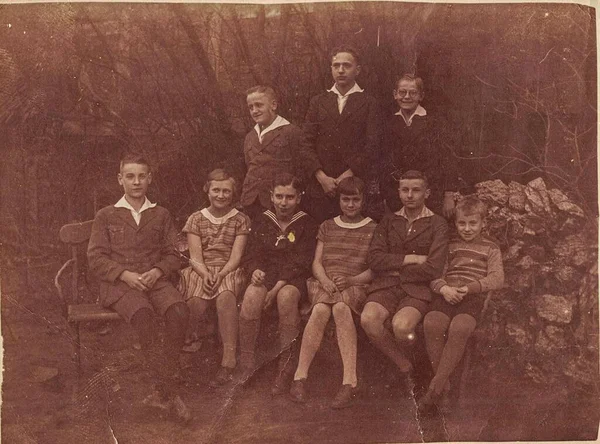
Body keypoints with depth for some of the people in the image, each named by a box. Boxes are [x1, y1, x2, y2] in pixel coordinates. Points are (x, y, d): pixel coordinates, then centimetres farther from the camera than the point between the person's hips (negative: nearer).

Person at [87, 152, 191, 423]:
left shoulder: (161, 215, 17)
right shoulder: (106, 216, 11)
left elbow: (172, 255, 15)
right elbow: (95, 258, 4)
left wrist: (157, 271, -8)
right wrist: (126, 275, -13)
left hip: (155, 279, 2)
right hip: (118, 284, -2)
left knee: (179, 312, -31)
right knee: (143, 314, -36)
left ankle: (162, 390, -21)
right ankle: (168, 392, -28)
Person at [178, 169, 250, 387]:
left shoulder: (241, 220, 11)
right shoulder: (196, 219, 14)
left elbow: (236, 256, 1)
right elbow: (195, 256, 3)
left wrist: (220, 275, -17)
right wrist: (206, 274, -17)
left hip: (229, 272, -1)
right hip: (201, 272, 1)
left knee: (225, 296, -36)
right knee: (196, 303, -33)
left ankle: (229, 360, -37)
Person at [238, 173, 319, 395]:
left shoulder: (306, 224, 3)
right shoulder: (261, 222, 13)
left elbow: (300, 262, -6)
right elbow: (252, 255, 9)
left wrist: (277, 288, -19)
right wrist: (255, 270, -16)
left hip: (293, 279, -2)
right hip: (265, 276, 2)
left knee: (287, 296, -37)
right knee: (252, 295, -33)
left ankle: (285, 367, -27)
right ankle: (246, 365, -25)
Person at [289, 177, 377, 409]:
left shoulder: (373, 229, 13)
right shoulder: (327, 227, 22)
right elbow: (317, 263, 13)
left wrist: (350, 280, -15)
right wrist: (325, 280, -10)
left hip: (356, 286, -2)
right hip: (325, 283, 2)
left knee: (340, 307, -37)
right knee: (320, 309, -34)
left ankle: (349, 381, -42)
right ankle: (300, 377, -33)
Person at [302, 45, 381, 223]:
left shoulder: (368, 103, 5)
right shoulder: (318, 102, 13)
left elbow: (372, 147, -3)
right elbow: (307, 143, 6)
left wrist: (347, 176, -11)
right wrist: (321, 177, -6)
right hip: (319, 186, 2)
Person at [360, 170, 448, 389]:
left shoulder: (437, 224, 6)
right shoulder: (388, 221, 17)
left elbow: (433, 269, -7)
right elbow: (374, 258, 2)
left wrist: (395, 269, 0)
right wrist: (409, 259, -6)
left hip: (418, 289, -3)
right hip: (386, 286, 3)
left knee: (401, 325, -32)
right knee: (368, 319, -28)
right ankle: (405, 366, -7)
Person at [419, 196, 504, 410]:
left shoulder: (490, 248, 17)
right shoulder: (450, 245, 23)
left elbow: (497, 278, 3)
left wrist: (470, 287, -14)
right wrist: (443, 288, -10)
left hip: (474, 297, -2)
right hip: (447, 294, 2)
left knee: (459, 327, -35)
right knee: (431, 323, -31)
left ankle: (435, 386, -27)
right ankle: (443, 382, -18)